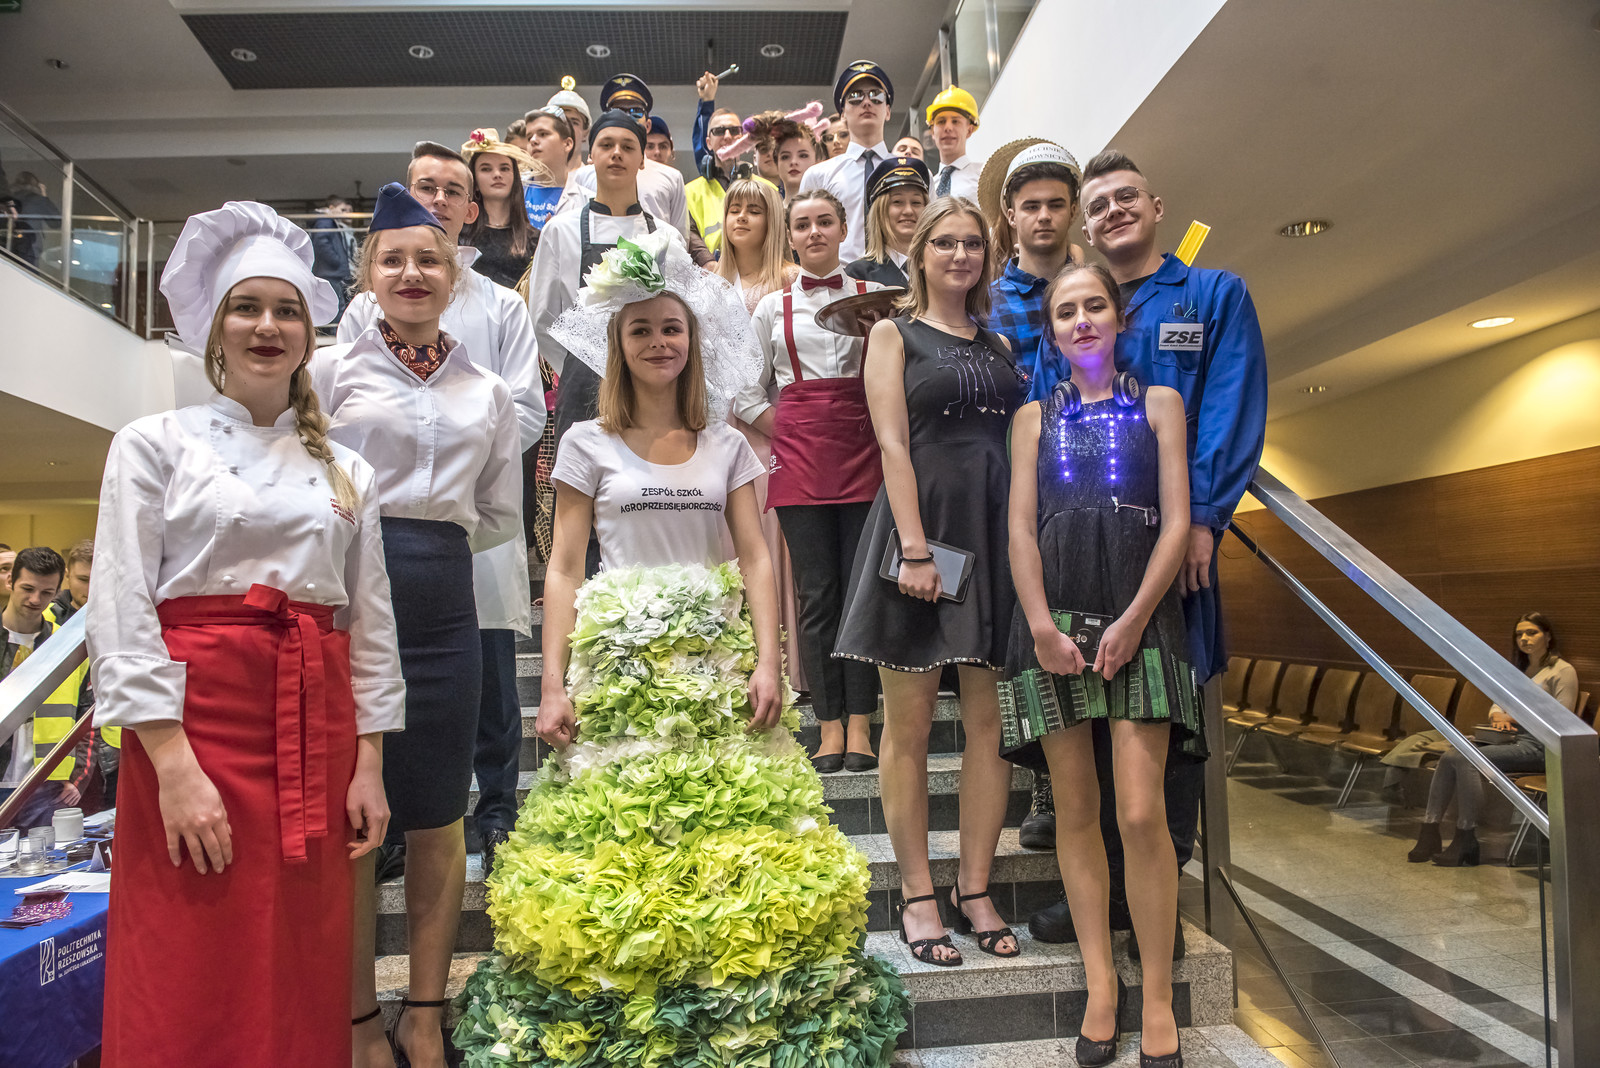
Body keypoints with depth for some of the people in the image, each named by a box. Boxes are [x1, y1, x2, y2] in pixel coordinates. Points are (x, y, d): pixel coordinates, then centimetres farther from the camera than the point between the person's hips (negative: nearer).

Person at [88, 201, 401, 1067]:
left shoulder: (346, 471, 13)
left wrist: (369, 764, 5)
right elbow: (120, 613, -5)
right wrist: (174, 765, -13)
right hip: (192, 715, -3)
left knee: (305, 984, 9)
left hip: (316, 726, 3)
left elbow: (370, 624, 11)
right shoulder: (155, 443, 4)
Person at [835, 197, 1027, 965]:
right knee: (909, 720, 1)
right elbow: (893, 444, -5)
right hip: (921, 524, -4)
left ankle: (975, 888, 17)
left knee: (990, 721, 4)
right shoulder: (893, 335, 7)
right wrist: (915, 549, -16)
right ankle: (917, 895, 13)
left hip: (996, 533, 4)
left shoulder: (999, 344, 19)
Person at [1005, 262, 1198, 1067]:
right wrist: (1043, 627, -7)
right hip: (1055, 615, 2)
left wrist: (1130, 622, -8)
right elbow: (1020, 529, 6)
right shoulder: (1034, 418, 15)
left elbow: (1177, 523, 3)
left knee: (1141, 813, -9)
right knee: (1076, 810, 4)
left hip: (1138, 615, -2)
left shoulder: (1158, 404, 11)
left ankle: (1158, 998, 5)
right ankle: (1100, 983, 14)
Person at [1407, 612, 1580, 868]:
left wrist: (1516, 717, -11)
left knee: (1466, 759, -29)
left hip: (1537, 746, -7)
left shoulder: (1562, 671, -1)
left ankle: (1466, 844, -25)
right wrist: (1498, 716, -1)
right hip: (1510, 739, 7)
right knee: (1449, 757, -18)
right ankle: (1430, 832, -21)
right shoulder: (1518, 669, 24)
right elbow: (1497, 704, 22)